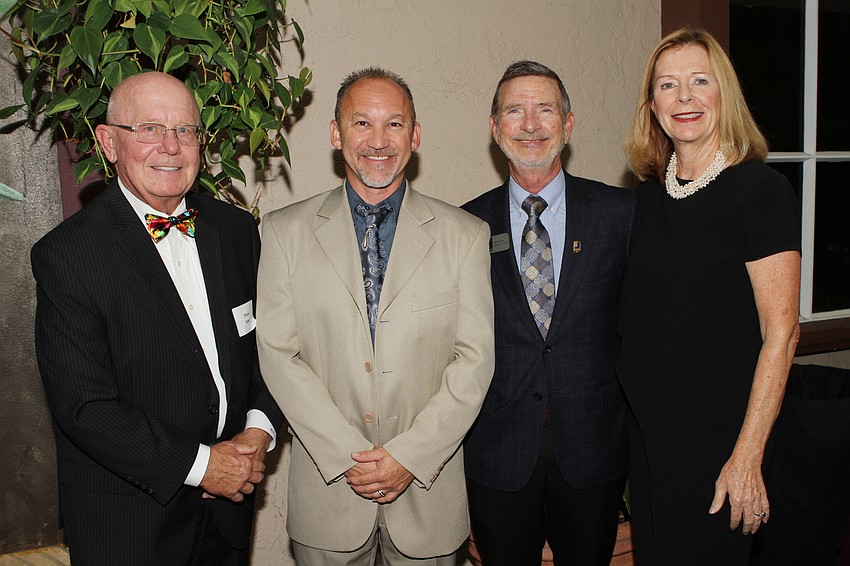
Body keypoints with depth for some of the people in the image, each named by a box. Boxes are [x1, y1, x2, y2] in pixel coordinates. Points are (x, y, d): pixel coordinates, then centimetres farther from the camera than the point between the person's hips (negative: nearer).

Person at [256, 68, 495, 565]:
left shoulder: (466, 235, -1)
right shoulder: (284, 232, 0)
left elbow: (475, 356, -4)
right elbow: (278, 355, -5)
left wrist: (410, 455, -12)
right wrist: (347, 456, -12)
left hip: (428, 487, 0)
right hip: (328, 487, 0)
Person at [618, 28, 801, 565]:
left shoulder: (760, 189, -12)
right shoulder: (651, 194, 6)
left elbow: (781, 333, -15)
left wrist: (747, 456, -19)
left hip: (718, 435, -6)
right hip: (647, 431, 6)